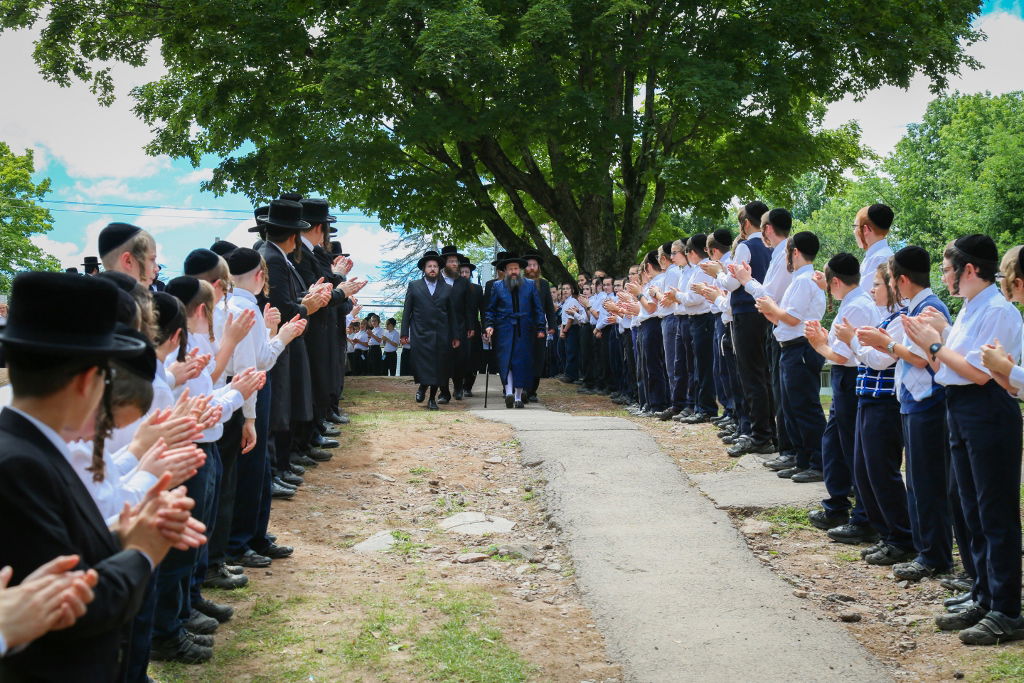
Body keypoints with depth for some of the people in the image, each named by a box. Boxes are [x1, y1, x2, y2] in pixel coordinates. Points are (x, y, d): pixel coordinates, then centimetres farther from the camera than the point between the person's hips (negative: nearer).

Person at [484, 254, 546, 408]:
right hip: (504, 330, 0)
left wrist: (541, 328, 2)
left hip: (524, 331, 1)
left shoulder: (530, 285, 9)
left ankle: (518, 396, 7)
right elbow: (490, 309, 11)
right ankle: (509, 392, -16)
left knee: (522, 362, 1)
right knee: (505, 361, -11)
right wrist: (489, 325, -4)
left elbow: (538, 309, 9)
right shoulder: (497, 286, 9)